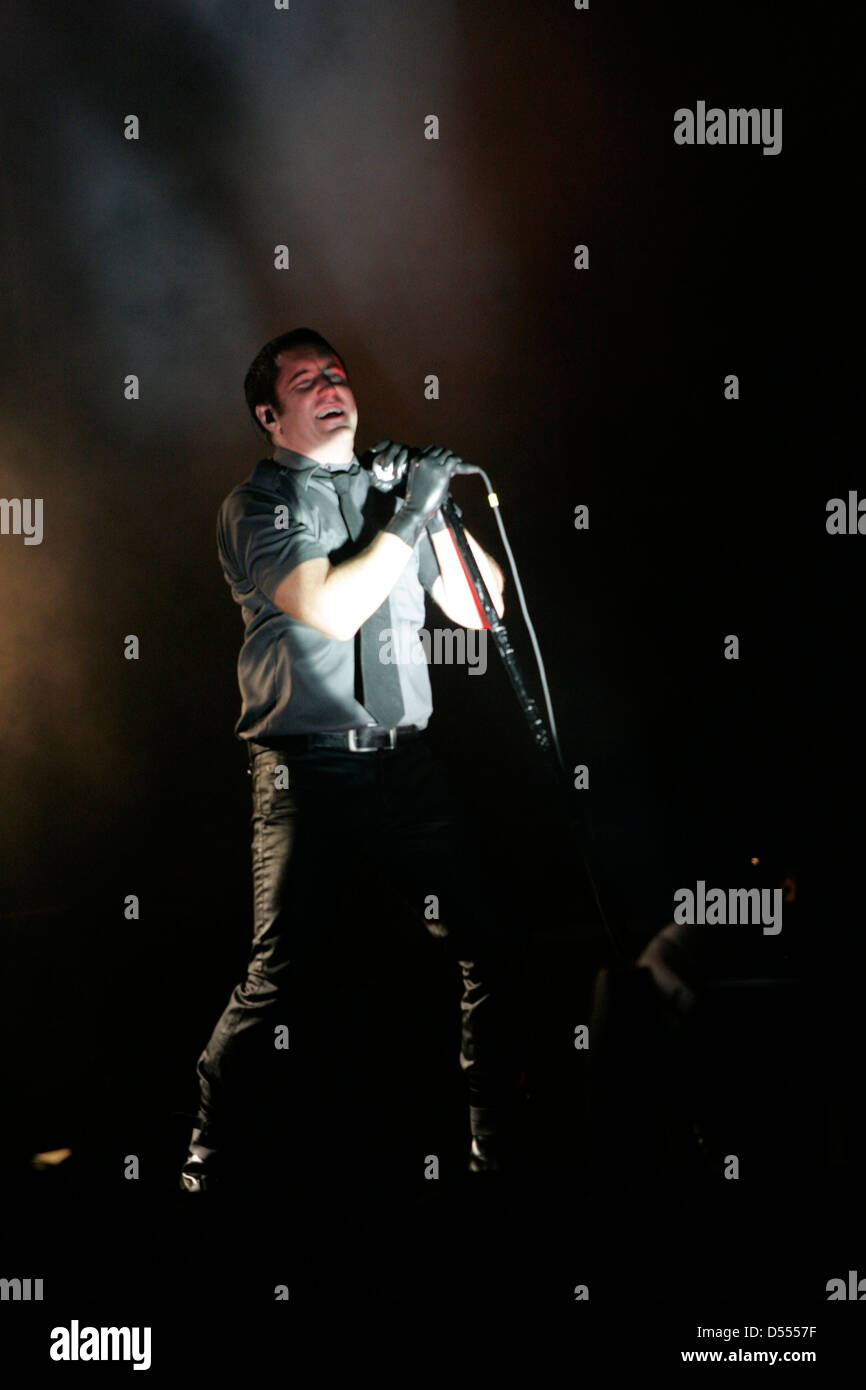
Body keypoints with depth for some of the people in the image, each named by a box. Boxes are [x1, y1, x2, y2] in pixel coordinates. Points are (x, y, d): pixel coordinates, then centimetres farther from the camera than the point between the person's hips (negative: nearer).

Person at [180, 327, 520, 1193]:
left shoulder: (389, 491, 17)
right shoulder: (257, 504, 1)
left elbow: (479, 608, 16)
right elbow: (330, 606, -16)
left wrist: (440, 506, 4)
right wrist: (410, 513, -10)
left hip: (404, 761, 5)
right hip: (304, 769, -5)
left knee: (485, 942, -2)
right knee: (282, 971, -9)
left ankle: (498, 1145, 13)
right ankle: (207, 1158, 9)